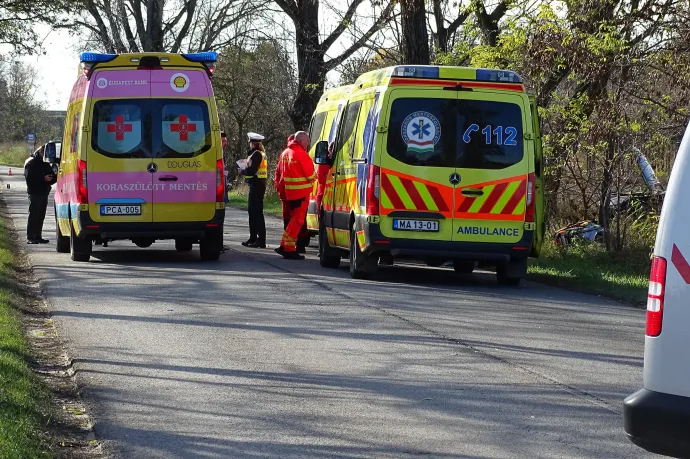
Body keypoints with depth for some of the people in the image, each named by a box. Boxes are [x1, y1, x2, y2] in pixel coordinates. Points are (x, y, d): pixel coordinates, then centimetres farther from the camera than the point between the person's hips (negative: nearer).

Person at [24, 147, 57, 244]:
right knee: (33, 215, -10)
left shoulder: (45, 164, 18)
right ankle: (30, 237, -11)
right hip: (35, 193, -7)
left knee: (41, 216, 8)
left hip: (44, 193, 8)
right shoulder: (31, 164, -5)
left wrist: (51, 179, -5)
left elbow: (53, 177, 20)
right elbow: (29, 178, -15)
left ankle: (38, 237, 13)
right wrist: (43, 178, -22)